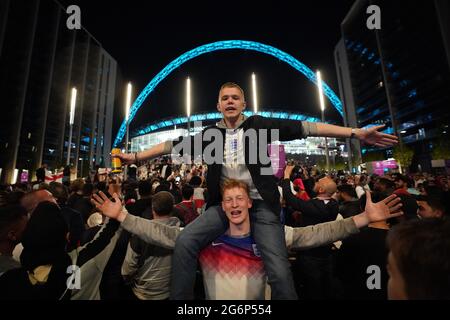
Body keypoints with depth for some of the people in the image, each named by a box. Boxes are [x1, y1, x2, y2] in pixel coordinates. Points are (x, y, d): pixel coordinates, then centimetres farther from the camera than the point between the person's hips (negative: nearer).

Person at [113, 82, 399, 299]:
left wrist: (356, 133, -9)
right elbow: (176, 145, 9)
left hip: (261, 204, -1)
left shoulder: (259, 125, 3)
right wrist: (136, 156, 9)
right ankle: (180, 298, 8)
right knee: (185, 242, -14)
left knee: (279, 270, -10)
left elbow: (302, 128, -4)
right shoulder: (211, 134, 10)